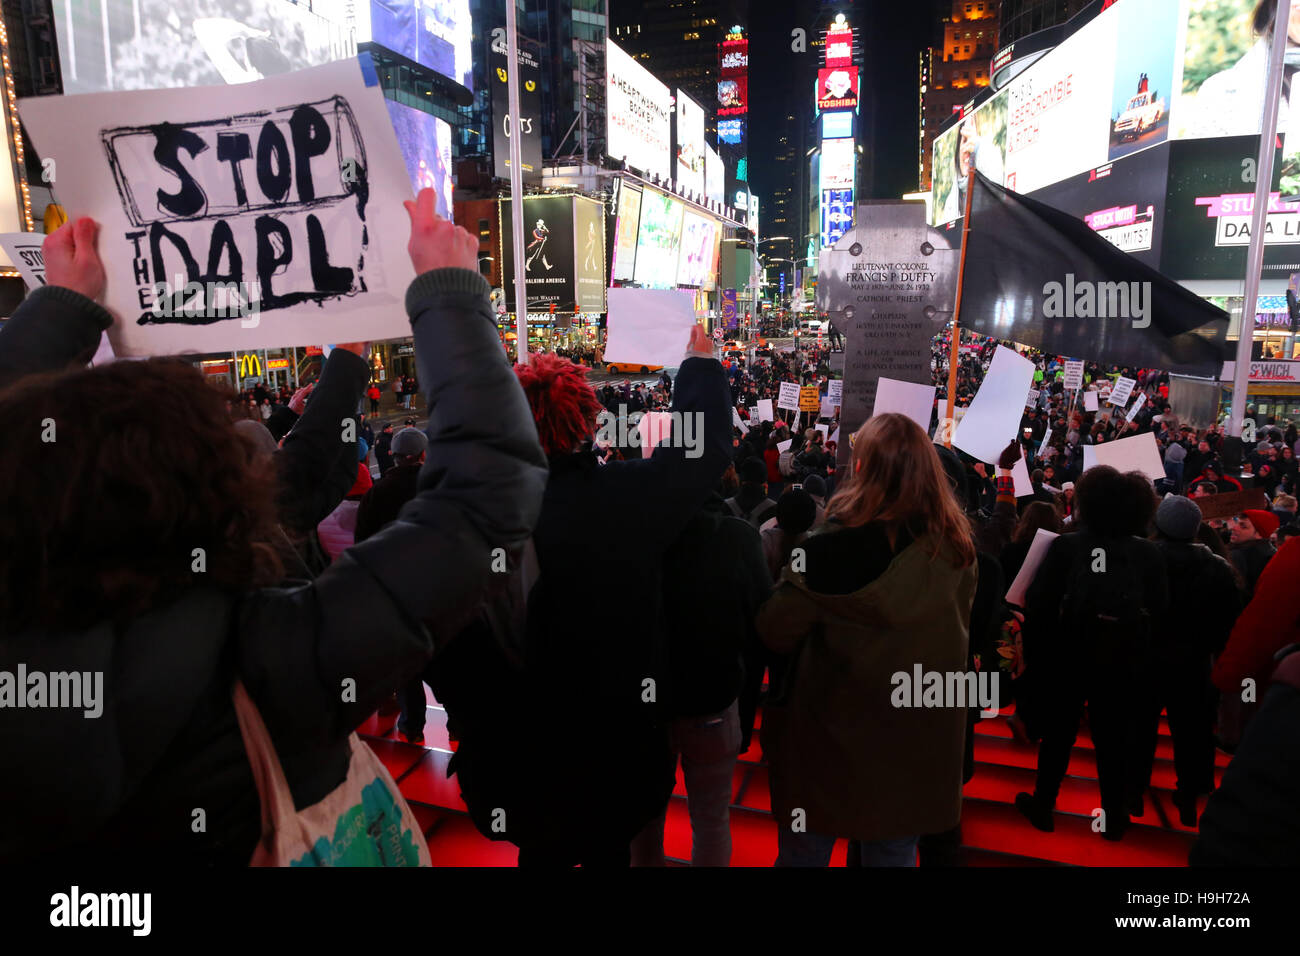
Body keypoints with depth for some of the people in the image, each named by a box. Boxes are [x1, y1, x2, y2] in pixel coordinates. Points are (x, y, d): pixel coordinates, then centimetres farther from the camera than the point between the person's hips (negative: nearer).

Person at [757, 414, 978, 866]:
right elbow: (955, 633, 7)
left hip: (832, 734, -4)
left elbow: (775, 633, -14)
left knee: (803, 852, 18)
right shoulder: (956, 548, -9)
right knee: (896, 854, 21)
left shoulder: (835, 548, -24)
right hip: (920, 741, 4)